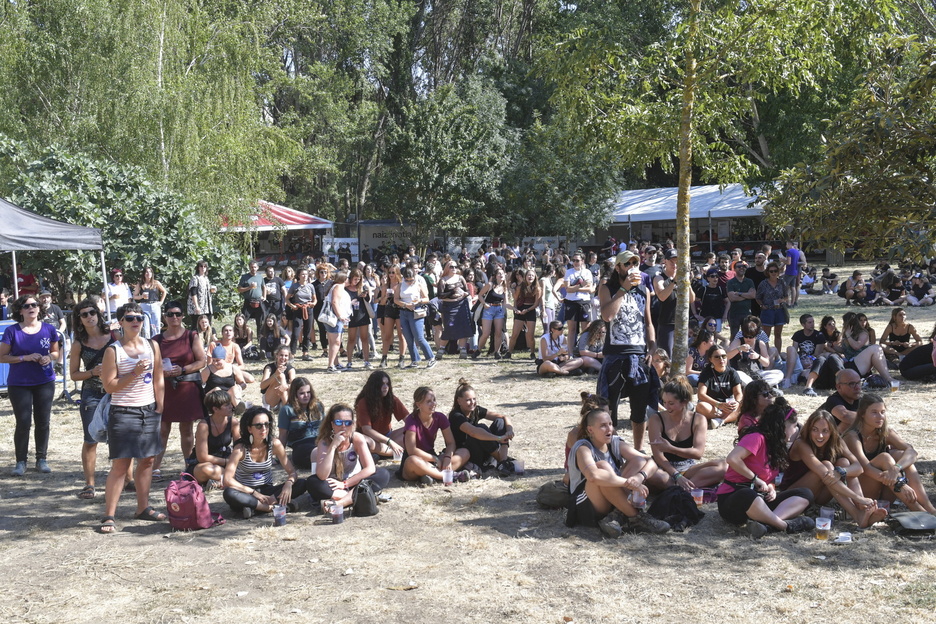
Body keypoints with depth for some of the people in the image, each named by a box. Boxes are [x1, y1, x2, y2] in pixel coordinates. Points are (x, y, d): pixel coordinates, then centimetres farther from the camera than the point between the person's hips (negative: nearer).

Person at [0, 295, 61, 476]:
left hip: (45, 382, 3)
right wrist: (25, 358, -17)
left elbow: (56, 352, 13)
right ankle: (21, 462, 11)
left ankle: (41, 459, 20)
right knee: (23, 423, -2)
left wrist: (49, 357, -10)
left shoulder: (49, 329, 1)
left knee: (43, 422, 8)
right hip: (19, 384, -2)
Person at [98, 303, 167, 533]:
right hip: (123, 412, -5)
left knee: (147, 460, 9)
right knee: (120, 464, -6)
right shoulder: (113, 350, -6)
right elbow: (109, 386, -9)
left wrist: (159, 407, 6)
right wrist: (134, 373, -18)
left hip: (149, 410, 5)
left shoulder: (152, 346, 6)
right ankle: (109, 515, 0)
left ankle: (143, 508, 21)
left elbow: (158, 380, 9)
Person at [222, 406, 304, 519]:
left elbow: (292, 472, -5)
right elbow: (228, 481, -21)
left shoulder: (274, 444, -7)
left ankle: (253, 507, -26)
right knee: (229, 494, -37)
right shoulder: (241, 448, -15)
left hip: (267, 491, 3)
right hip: (246, 493, -3)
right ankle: (272, 506, -29)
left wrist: (289, 483, -28)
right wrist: (254, 493, -23)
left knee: (301, 484, -20)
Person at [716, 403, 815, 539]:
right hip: (733, 498, -9)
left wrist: (771, 488, -4)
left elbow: (769, 477, 19)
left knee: (805, 494, -6)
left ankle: (766, 523, -30)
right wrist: (755, 479, -16)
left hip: (760, 498, 9)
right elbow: (732, 459, -26)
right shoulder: (757, 437, -12)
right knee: (747, 495, -44)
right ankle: (785, 525, -27)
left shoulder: (776, 446, 16)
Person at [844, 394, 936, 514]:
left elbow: (911, 451, -17)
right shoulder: (853, 436, -15)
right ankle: (918, 511, -36)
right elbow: (866, 467, -30)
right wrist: (899, 484, -42)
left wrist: (896, 468, -39)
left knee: (901, 455, -19)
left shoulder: (885, 432, 1)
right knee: (884, 458, -28)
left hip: (883, 495, 5)